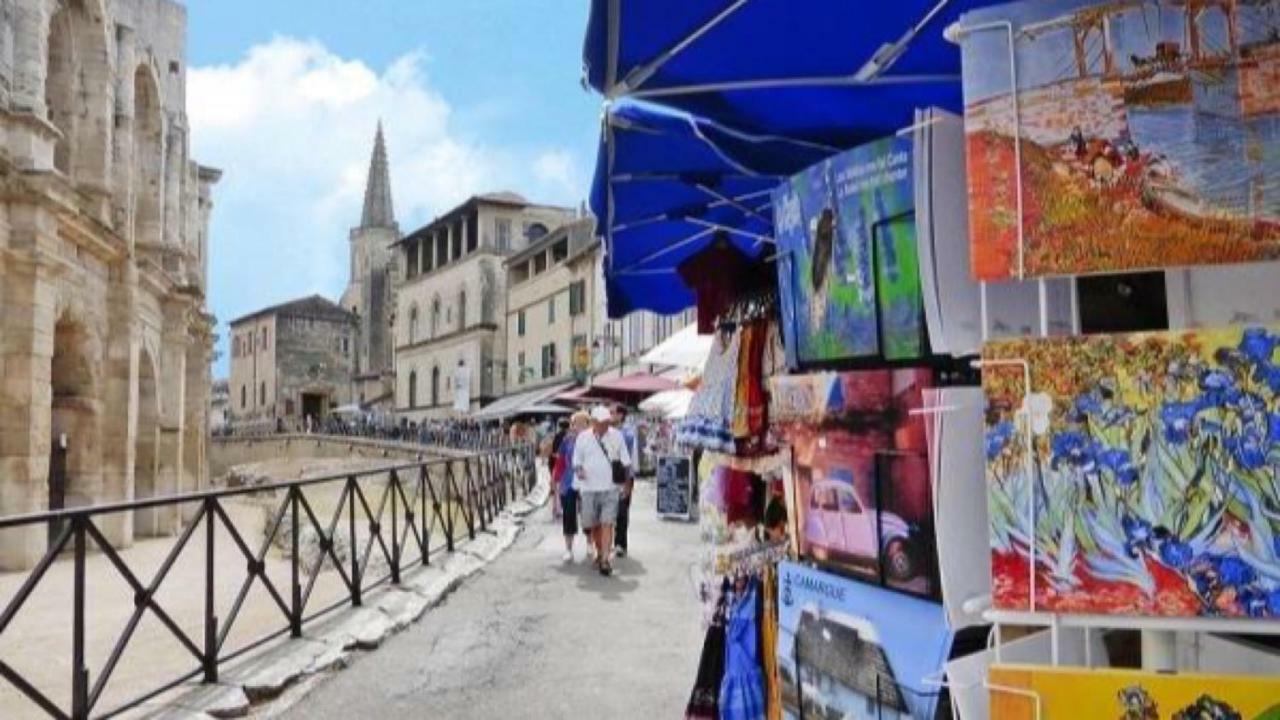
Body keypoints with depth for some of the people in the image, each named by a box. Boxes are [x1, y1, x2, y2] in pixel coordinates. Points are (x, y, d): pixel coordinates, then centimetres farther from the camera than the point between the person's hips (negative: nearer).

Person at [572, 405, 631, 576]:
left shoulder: (616, 436, 1)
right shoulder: (582, 437, 1)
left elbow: (625, 460, 9)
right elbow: (577, 461, 10)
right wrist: (578, 470, -9)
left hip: (610, 487, -1)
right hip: (589, 487, 1)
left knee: (607, 523, -11)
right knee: (594, 525, 10)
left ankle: (605, 559, -12)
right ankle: (599, 552, 30)